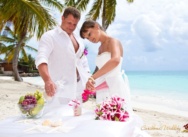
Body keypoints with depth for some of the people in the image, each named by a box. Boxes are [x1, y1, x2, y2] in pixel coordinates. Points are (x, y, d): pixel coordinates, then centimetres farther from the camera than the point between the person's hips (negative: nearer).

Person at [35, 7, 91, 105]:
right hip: (60, 90, -6)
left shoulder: (78, 39, 17)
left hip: (79, 89, 7)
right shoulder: (50, 36, -5)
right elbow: (41, 59, -21)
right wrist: (47, 80, -39)